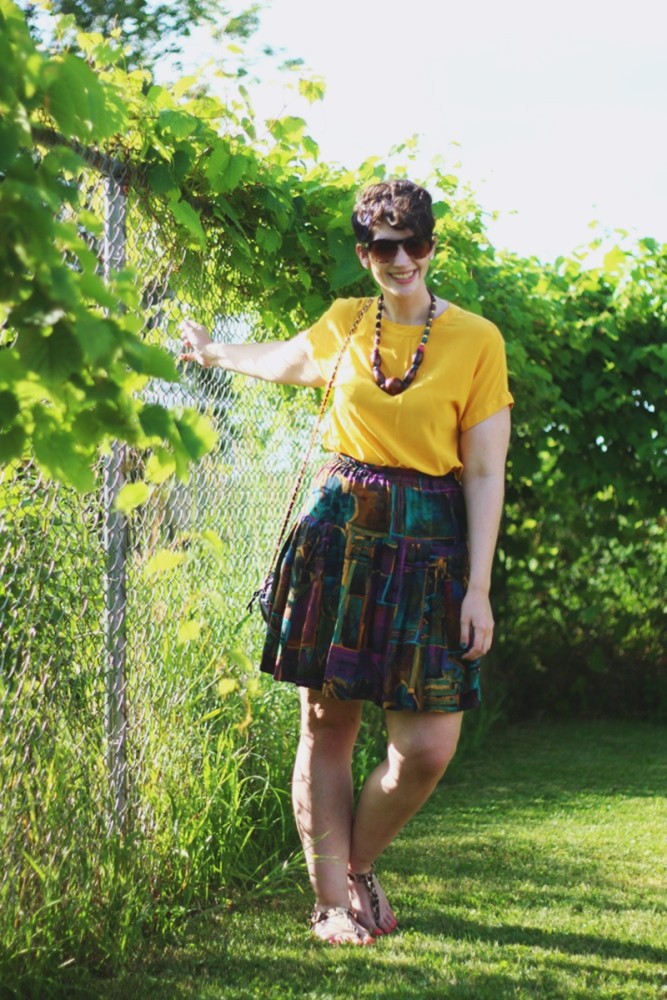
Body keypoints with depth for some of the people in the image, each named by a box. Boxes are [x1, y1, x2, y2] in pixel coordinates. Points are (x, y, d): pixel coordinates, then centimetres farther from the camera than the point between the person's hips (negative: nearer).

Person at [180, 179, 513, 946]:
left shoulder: (476, 340, -1)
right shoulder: (343, 324, 9)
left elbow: (485, 474, -3)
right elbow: (288, 363, 33)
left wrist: (479, 587, -8)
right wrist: (216, 353, 49)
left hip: (428, 544, -2)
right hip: (338, 531, 2)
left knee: (428, 746, -7)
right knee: (327, 722, 1)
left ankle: (358, 865, 20)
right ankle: (332, 901, 12)